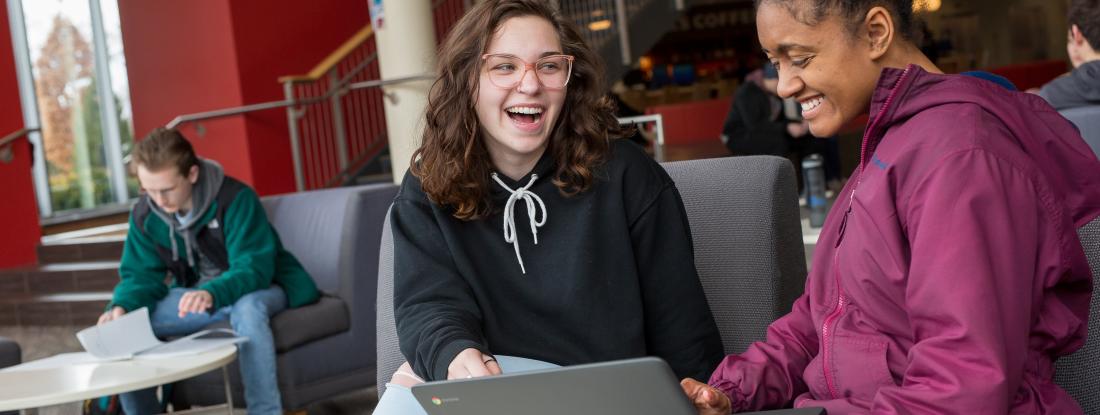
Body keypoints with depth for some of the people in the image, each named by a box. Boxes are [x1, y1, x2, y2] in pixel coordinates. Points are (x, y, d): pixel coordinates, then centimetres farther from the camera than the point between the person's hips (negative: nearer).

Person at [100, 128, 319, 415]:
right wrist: (122, 306, -27)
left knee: (247, 309, -41)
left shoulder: (236, 199, -25)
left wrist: (212, 293, -50)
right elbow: (141, 275, -4)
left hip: (258, 288, -5)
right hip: (195, 296, 5)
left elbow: (253, 270, -30)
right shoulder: (144, 214, -7)